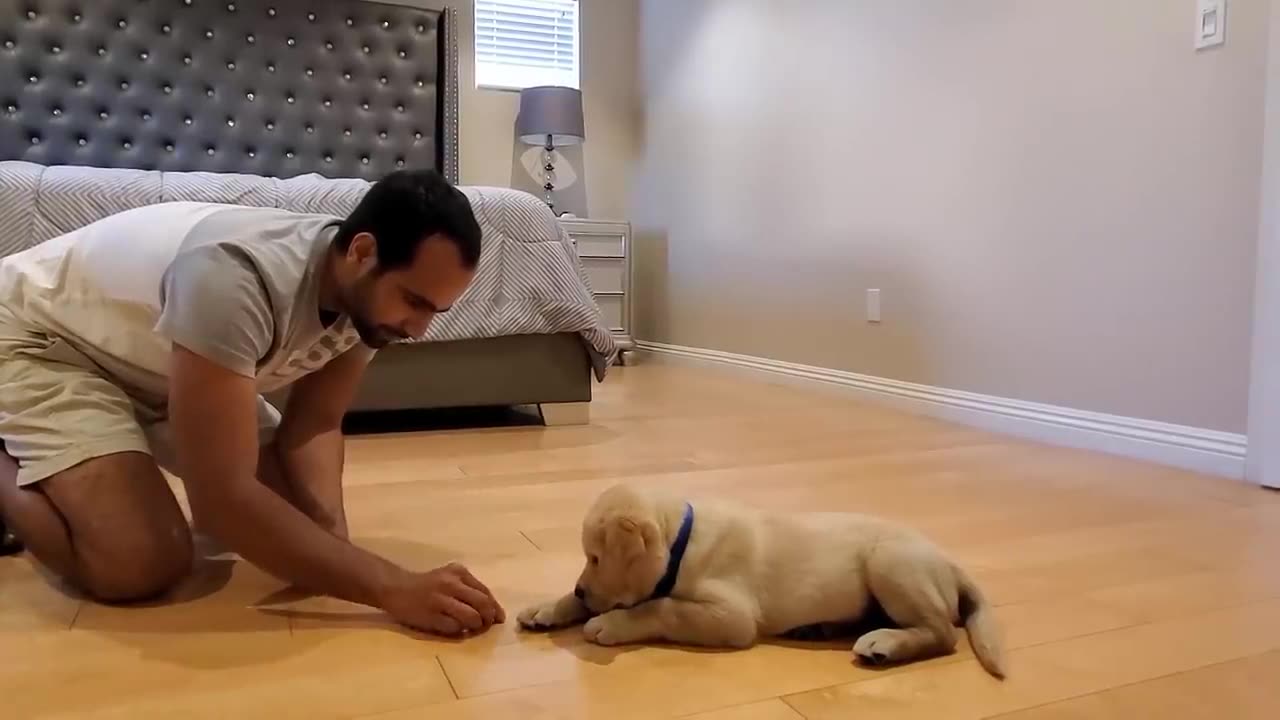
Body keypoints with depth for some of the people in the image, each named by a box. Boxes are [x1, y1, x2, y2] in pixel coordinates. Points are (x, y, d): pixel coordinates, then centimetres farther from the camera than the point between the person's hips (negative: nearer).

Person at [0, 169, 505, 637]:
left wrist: (333, 532, -30)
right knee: (142, 564, -26)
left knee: (300, 509, 0)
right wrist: (392, 588, -45)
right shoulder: (236, 278, -42)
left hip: (151, 364, 8)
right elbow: (222, 496, -43)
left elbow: (315, 422, -11)